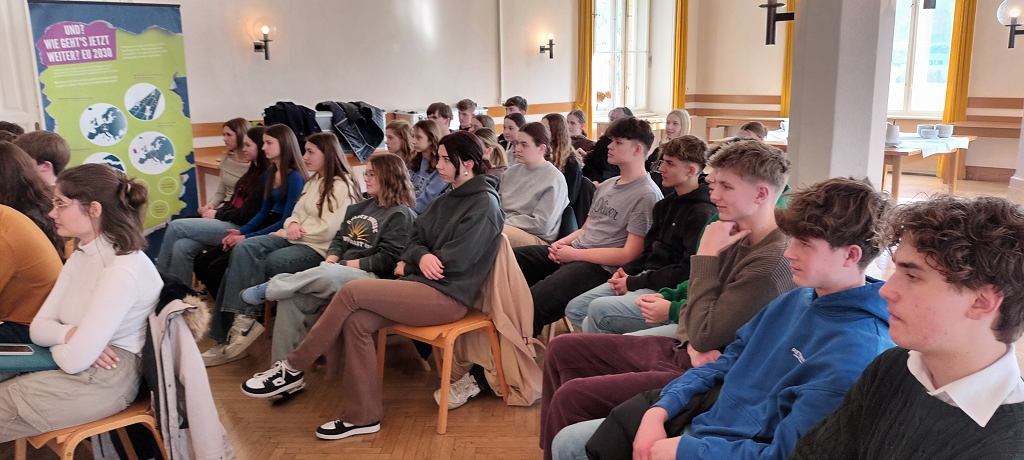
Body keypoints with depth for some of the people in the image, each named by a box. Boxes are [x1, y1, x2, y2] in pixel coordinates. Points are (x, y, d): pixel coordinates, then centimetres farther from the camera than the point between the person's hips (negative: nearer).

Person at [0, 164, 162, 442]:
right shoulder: (81, 257, 8)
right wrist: (69, 334, -15)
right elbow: (38, 327, 6)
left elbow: (74, 360, -24)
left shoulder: (123, 271, -24)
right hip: (82, 371, 9)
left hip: (104, 381, -9)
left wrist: (57, 340, -2)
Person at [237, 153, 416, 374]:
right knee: (292, 298, -17)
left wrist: (349, 263, -12)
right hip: (338, 274, 8)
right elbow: (339, 238, 21)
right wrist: (332, 258, -2)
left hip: (372, 278, -8)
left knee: (327, 274, -38)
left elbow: (388, 260, -14)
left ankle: (267, 290, -13)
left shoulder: (401, 215, -5)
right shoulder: (360, 208, 21)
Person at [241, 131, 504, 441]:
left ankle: (294, 367, -4)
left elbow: (455, 260, -17)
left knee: (352, 291, -20)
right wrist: (421, 257, -12)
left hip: (447, 296, -8)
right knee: (356, 321, -16)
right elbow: (415, 240, 12)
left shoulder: (484, 204, -9)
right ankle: (363, 417, -9)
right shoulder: (447, 199, 18)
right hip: (422, 284, 8)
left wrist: (413, 262, -3)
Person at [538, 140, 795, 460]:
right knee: (562, 349, 11)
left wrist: (706, 255, -20)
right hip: (680, 349, 10)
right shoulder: (738, 239, 5)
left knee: (571, 396, -19)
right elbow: (692, 313, 10)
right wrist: (693, 345, -13)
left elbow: (704, 336, -25)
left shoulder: (774, 263, -24)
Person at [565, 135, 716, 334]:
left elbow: (688, 271, -20)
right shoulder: (669, 203, 14)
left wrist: (634, 283, -15)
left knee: (598, 310, -28)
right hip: (647, 278, 10)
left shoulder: (702, 213, -16)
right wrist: (627, 270, 0)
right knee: (575, 309, 1)